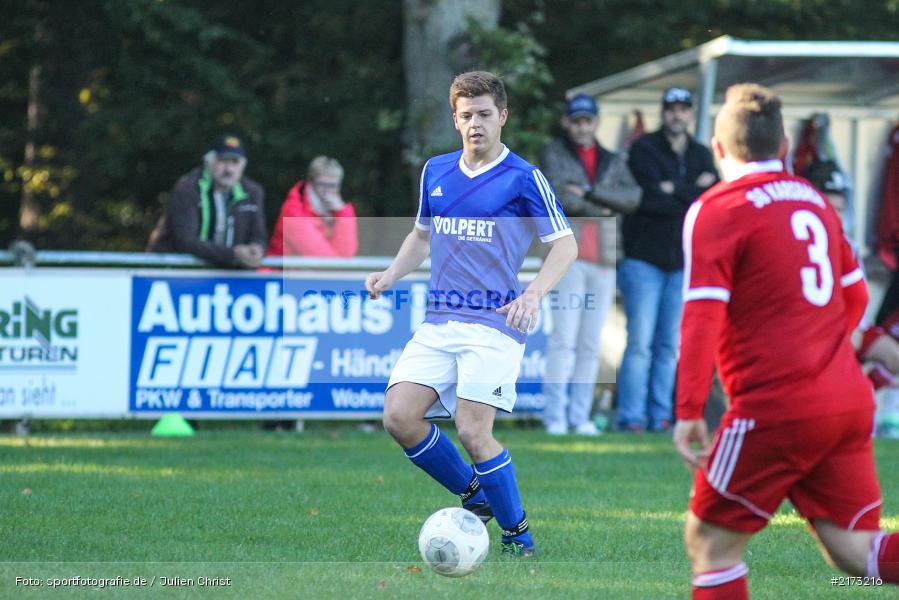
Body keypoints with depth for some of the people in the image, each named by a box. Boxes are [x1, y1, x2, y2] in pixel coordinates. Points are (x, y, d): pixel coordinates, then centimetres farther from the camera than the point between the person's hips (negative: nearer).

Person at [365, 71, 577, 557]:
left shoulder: (523, 179, -5)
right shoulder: (435, 172, 13)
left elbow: (565, 244, -5)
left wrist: (533, 295, -21)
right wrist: (391, 275, 9)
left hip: (495, 322, -6)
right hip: (438, 321, 6)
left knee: (473, 431, -15)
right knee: (400, 416, -10)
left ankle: (518, 534, 4)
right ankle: (474, 496, 12)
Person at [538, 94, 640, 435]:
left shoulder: (613, 163, 17)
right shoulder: (554, 155, 8)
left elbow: (632, 197, -1)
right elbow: (558, 195, -10)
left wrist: (587, 192, -10)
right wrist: (601, 209, -4)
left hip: (604, 259, 4)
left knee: (591, 344, 3)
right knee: (564, 338, -10)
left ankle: (580, 416, 5)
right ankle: (555, 416, -9)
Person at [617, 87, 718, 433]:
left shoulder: (701, 156, 14)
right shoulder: (644, 149, 0)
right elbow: (651, 197, -15)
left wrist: (673, 190, -10)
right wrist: (694, 192, -7)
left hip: (683, 262, 4)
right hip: (644, 259, -4)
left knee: (670, 346, 3)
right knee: (640, 342, -10)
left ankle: (660, 417, 6)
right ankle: (631, 417, -9)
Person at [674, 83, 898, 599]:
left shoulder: (716, 211, -6)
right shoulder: (814, 200, 15)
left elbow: (702, 315, -14)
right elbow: (855, 295, 24)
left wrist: (688, 412, -14)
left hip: (777, 408, -7)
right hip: (850, 400, 7)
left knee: (710, 541, 5)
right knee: (853, 547, 2)